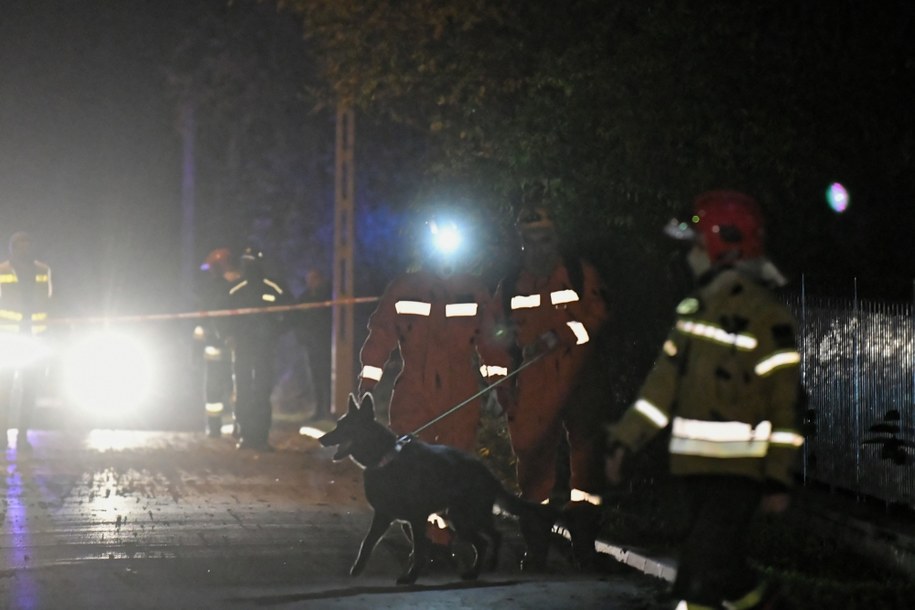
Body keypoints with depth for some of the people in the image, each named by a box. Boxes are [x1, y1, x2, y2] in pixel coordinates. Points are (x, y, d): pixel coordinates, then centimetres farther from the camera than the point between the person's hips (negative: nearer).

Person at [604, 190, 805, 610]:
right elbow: (665, 381, 16)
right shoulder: (695, 309, 12)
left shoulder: (765, 315, -12)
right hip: (696, 466, 8)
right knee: (723, 565, 17)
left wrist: (779, 477, -13)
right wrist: (625, 439, 10)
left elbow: (784, 401, -12)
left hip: (739, 470, -8)